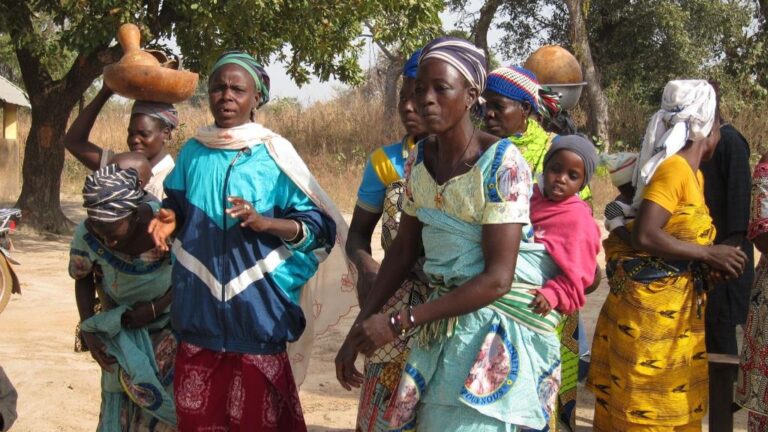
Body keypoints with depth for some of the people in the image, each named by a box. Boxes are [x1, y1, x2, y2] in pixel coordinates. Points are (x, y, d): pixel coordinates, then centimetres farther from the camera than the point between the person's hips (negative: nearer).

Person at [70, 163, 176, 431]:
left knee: (166, 398, -1)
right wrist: (89, 331, -9)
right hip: (121, 331, 2)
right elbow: (82, 279, -2)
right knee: (120, 402, 4)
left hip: (170, 323, -2)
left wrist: (155, 308, -21)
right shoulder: (86, 235, -23)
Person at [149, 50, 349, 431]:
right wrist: (170, 219, -3)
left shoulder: (273, 154, -5)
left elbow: (317, 225, -5)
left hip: (256, 310, -3)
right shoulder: (192, 152, 6)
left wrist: (263, 222, -21)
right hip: (199, 309, 4)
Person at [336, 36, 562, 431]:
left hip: (499, 319, -6)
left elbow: (497, 278, -24)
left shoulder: (502, 162, -21)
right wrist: (359, 329, -1)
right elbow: (404, 248, 7)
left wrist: (398, 323, -23)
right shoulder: (419, 157, -1)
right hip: (444, 315, 6)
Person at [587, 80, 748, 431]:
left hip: (675, 310, 9)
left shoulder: (691, 174, 12)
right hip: (651, 307, -9)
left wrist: (714, 258, -1)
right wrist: (708, 254, -17)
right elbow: (645, 236, -23)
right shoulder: (674, 169, -15)